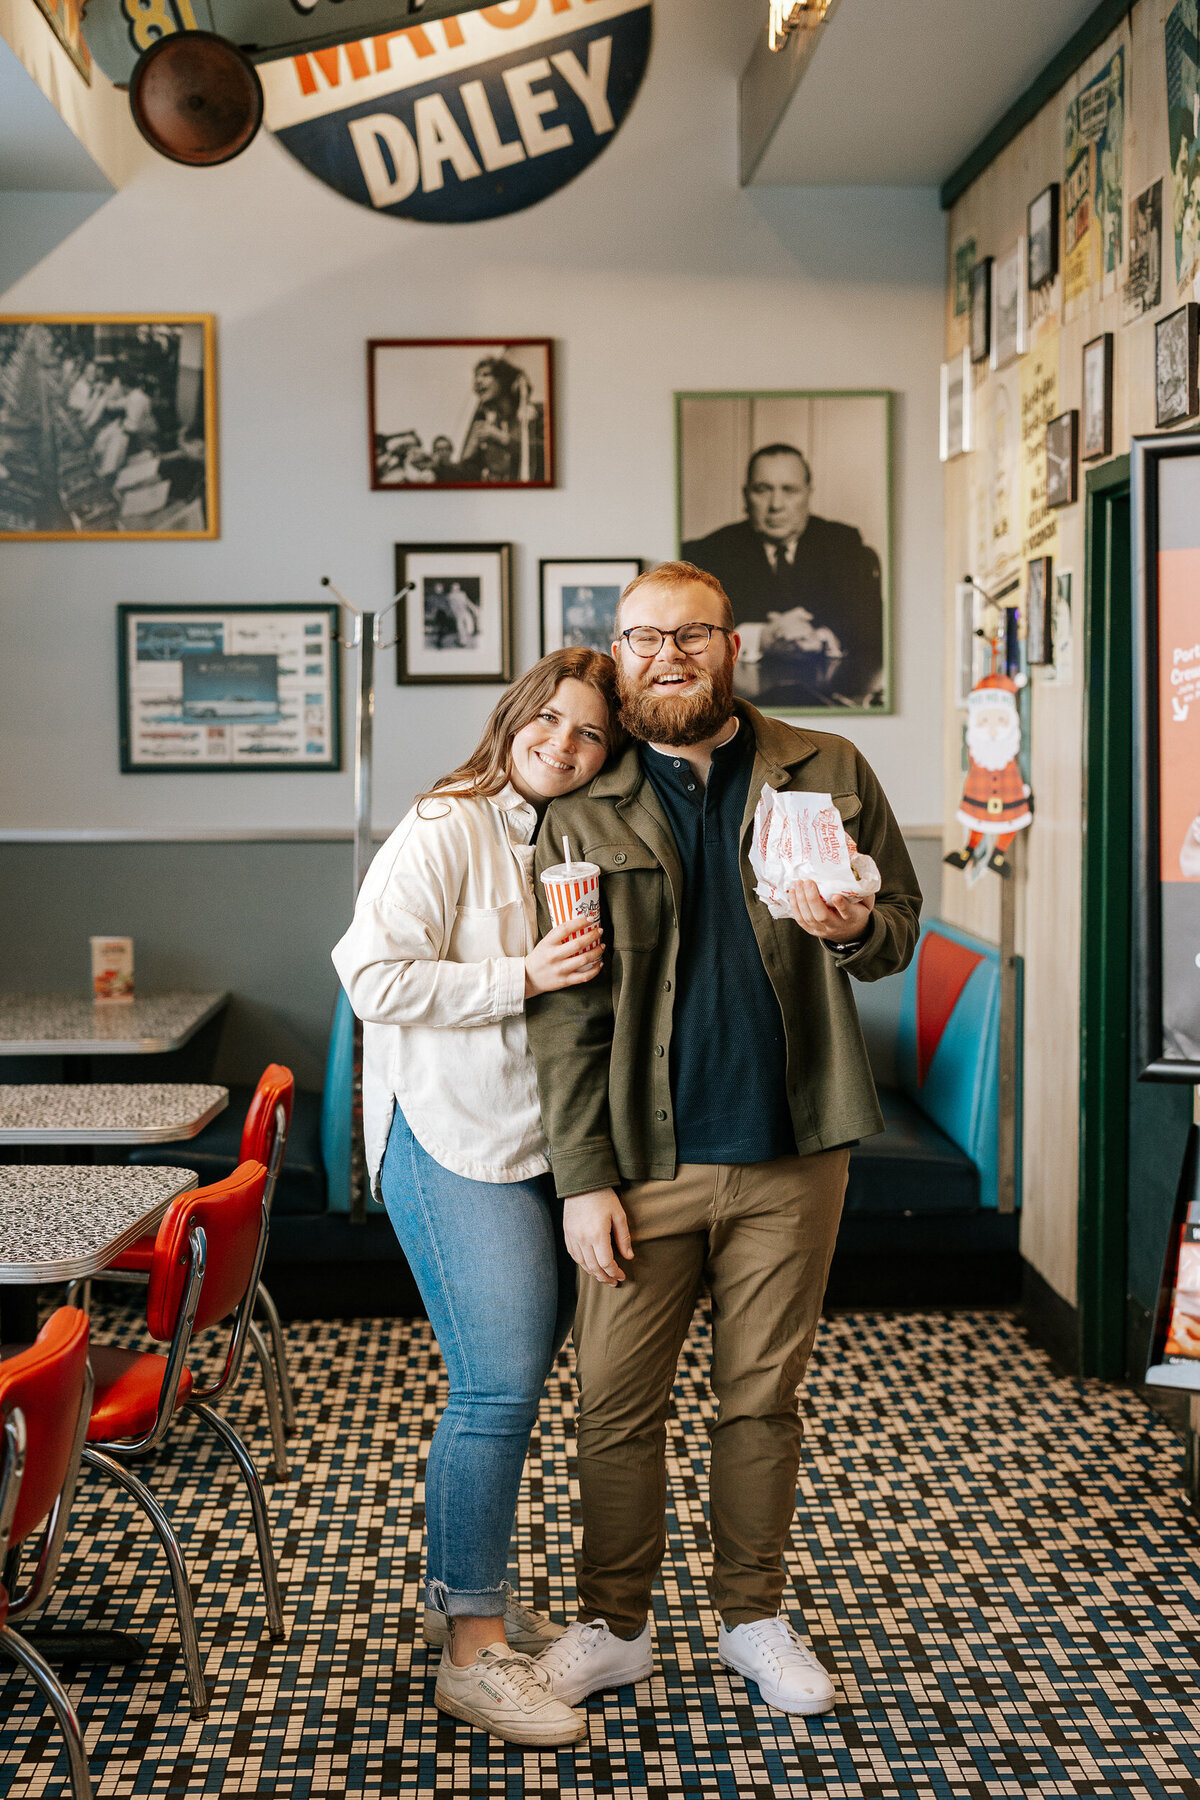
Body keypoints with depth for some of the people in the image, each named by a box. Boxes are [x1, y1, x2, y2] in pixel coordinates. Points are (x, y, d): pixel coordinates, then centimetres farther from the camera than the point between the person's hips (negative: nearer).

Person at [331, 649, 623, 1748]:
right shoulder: (445, 831, -11)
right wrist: (523, 979, -22)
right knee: (498, 1389, -10)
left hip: (548, 1149, 8)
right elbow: (376, 977, -19)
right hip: (453, 1143, -8)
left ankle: (462, 1590, 31)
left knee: (511, 1379, 14)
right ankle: (474, 1654, -1)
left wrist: (595, 973, 5)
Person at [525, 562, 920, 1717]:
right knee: (616, 1403, 6)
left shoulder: (827, 776, 4)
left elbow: (900, 926, 10)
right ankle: (613, 1625, 25)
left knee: (762, 1398, 12)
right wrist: (583, 1178, -7)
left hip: (791, 1153, 1)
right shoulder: (582, 812, 1)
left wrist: (854, 928, -15)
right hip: (645, 1156, 0)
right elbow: (564, 1013, -1)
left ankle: (753, 1619, 30)